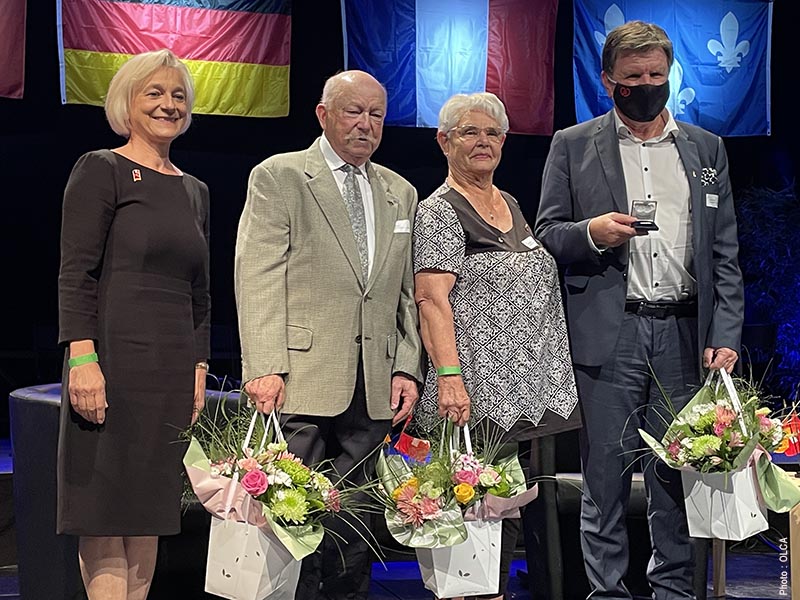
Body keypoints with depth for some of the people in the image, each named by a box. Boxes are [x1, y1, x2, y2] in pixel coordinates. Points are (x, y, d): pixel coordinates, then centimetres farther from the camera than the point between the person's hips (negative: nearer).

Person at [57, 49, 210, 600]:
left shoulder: (194, 191, 18)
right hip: (115, 362, -6)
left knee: (151, 510, 7)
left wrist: (199, 370, 11)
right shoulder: (101, 170, -1)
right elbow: (75, 273, -9)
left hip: (173, 369, 6)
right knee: (105, 511, -5)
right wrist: (82, 359, -18)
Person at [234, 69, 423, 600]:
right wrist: (264, 367, -14)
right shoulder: (278, 177, 3)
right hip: (301, 379, -4)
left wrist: (407, 368, 5)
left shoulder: (401, 193, 18)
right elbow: (258, 279, -5)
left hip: (372, 389, 5)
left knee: (355, 516, 7)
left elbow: (408, 292, 17)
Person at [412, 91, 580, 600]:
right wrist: (449, 377, -26)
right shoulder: (440, 212, -6)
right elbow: (432, 300, -16)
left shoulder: (511, 205, 19)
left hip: (533, 393, 8)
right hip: (481, 397, -8)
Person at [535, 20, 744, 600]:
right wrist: (591, 234, -13)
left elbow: (725, 253, 11)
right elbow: (546, 235, 8)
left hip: (685, 333, 2)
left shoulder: (706, 149, 14)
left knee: (677, 472, 4)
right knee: (606, 474, 1)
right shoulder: (573, 146, 9)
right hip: (609, 333, -2)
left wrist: (726, 334, 0)